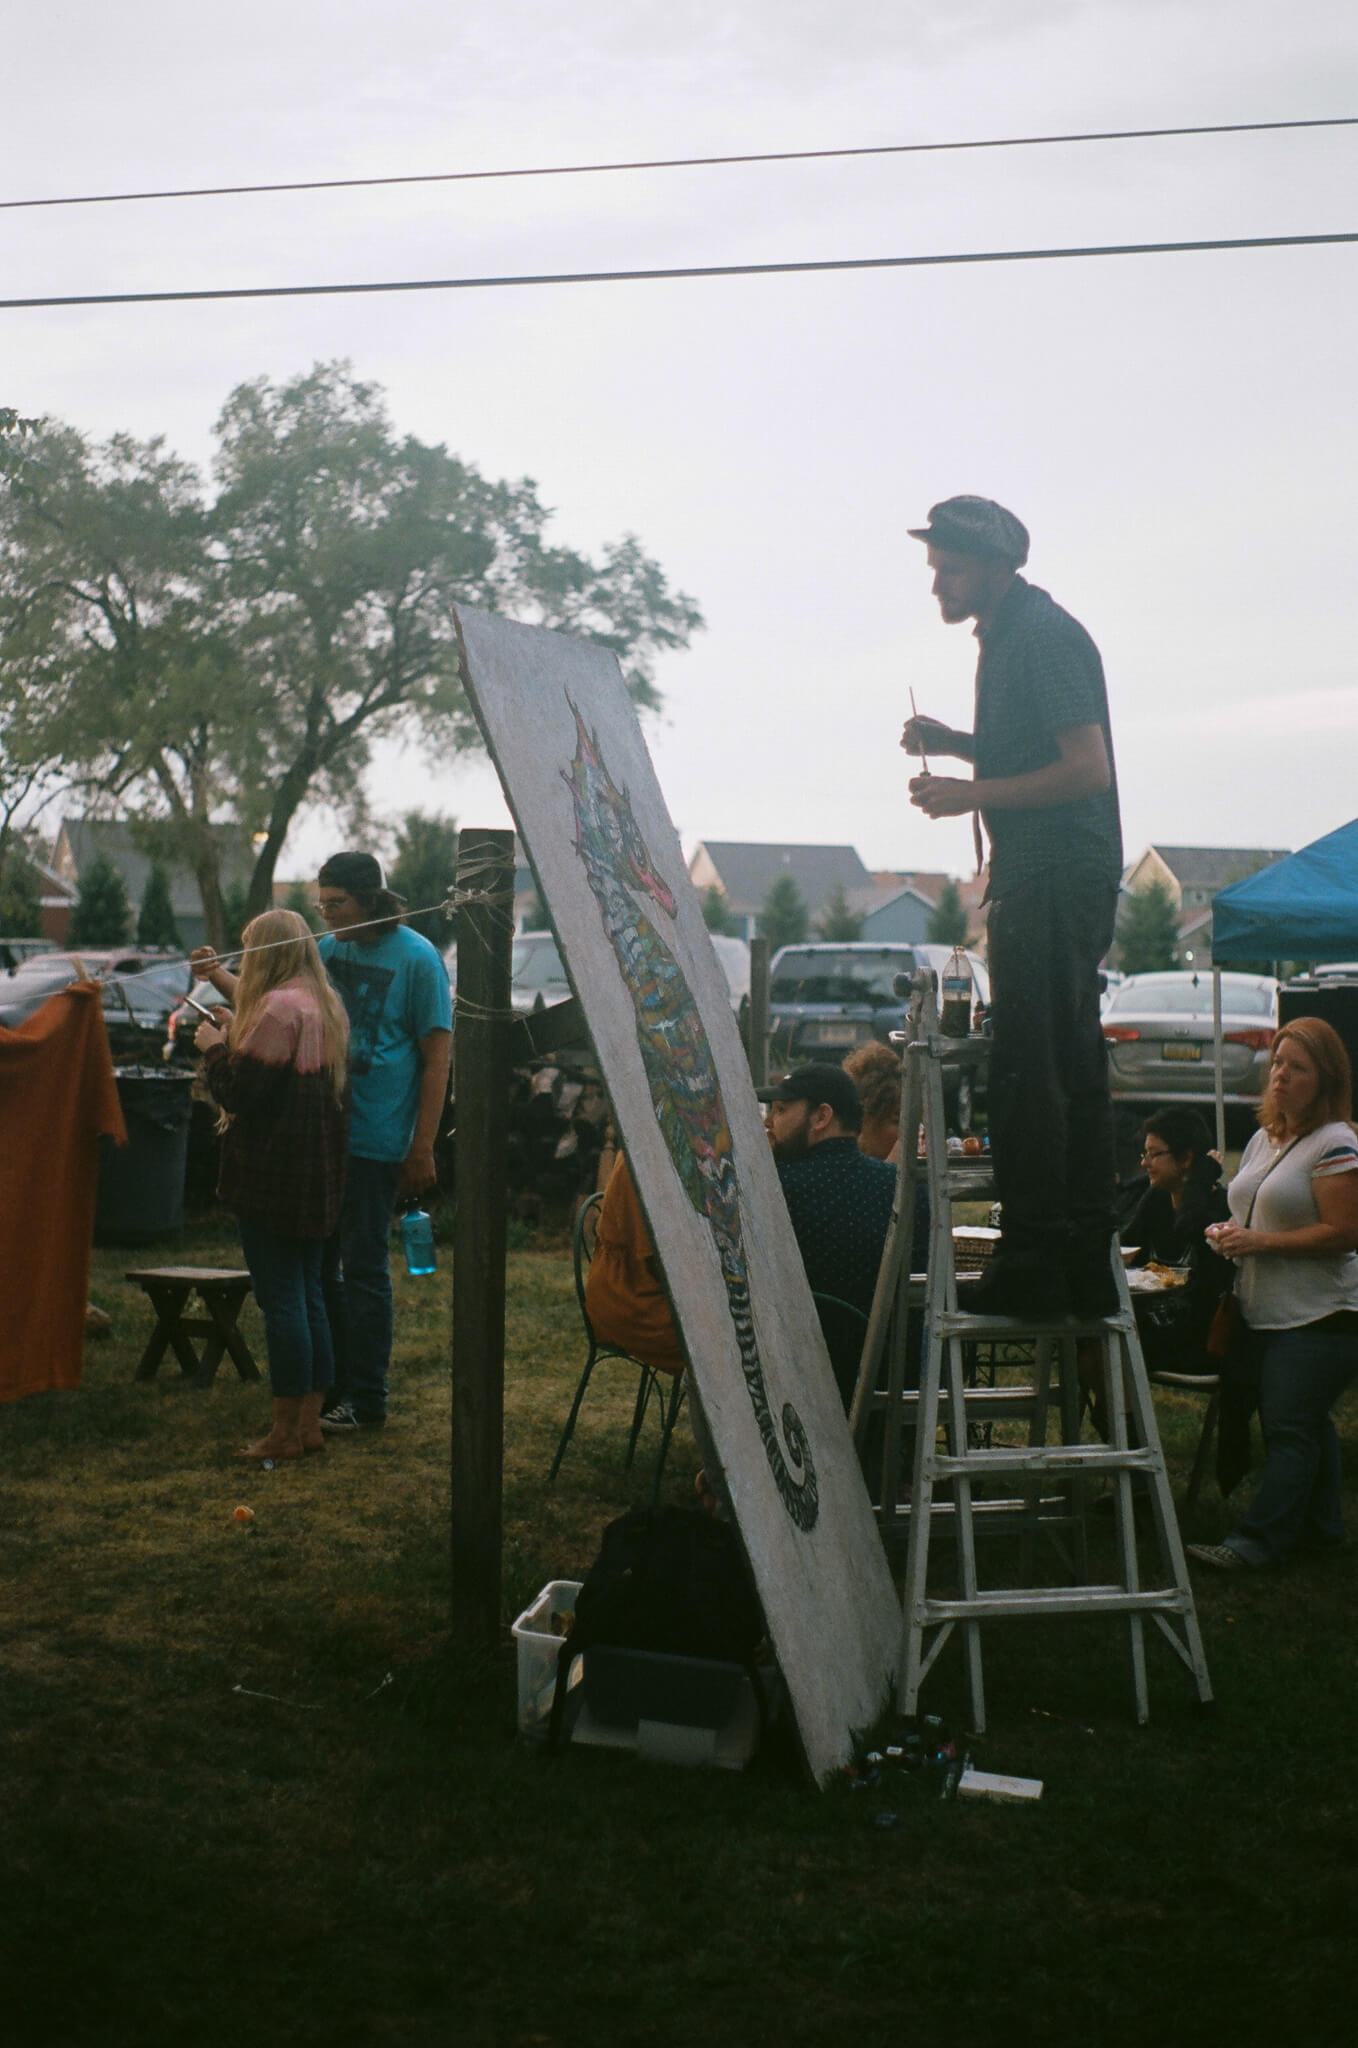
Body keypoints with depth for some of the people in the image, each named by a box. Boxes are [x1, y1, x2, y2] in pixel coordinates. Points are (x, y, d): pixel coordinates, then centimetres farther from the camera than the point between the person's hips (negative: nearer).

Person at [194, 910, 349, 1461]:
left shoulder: (277, 1008, -17)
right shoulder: (326, 1006, 12)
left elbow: (241, 1093, -18)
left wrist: (215, 1047, -1)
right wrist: (236, 1034, 20)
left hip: (271, 1177, -9)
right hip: (318, 1176, 9)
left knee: (280, 1299, -4)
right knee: (308, 1294, 13)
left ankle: (286, 1431, 2)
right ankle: (310, 1422, 18)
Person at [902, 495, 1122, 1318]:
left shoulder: (1045, 636, -13)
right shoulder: (1008, 635, 18)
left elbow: (1088, 769, -21)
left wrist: (973, 794, -18)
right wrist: (954, 741, 12)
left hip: (1056, 877, -11)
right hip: (1040, 875, 11)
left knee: (1030, 1069, -9)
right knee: (1072, 1064, 12)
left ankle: (1032, 1265, -6)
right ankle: (1086, 1266, 18)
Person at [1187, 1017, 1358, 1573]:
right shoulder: (1262, 1140, 13)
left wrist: (1261, 1242, -20)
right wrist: (1229, 1233, 2)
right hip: (1265, 1313, 8)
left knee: (1289, 1429, -7)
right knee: (1305, 1425, 15)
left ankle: (1259, 1539, -6)